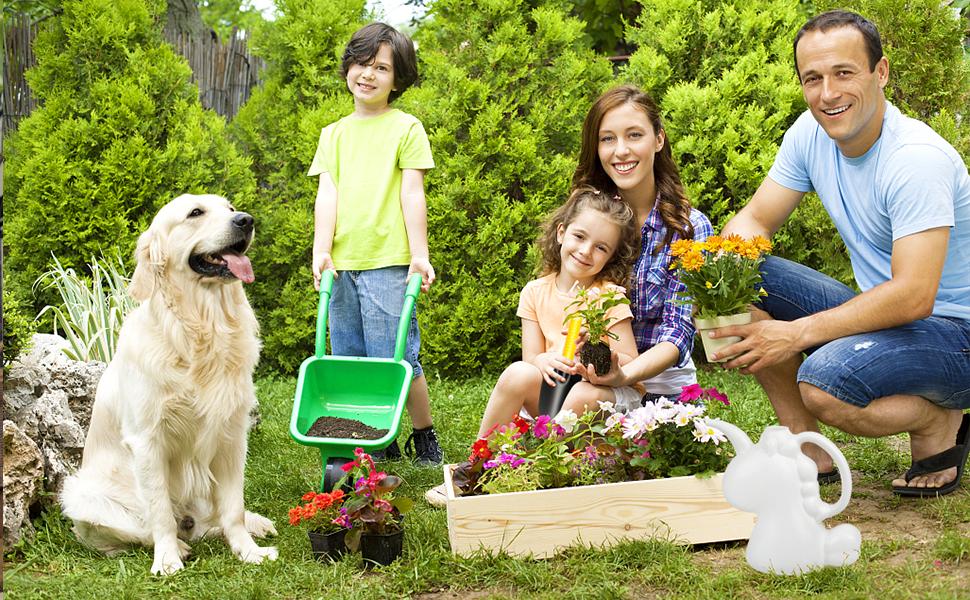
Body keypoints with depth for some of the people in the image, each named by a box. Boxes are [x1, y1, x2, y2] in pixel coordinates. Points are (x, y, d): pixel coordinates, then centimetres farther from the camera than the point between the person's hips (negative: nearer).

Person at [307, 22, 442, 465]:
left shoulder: (406, 128, 4)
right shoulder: (334, 134, 16)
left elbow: (413, 194, -2)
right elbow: (327, 193, 8)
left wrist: (419, 254, -6)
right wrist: (321, 250, -3)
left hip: (388, 261, -5)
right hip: (341, 263, 5)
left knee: (397, 356, -5)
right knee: (350, 360, 8)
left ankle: (424, 436, 11)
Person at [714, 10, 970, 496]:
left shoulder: (917, 159, -24)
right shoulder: (811, 134, -2)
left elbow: (914, 297, -30)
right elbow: (754, 220, 4)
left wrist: (794, 334, -31)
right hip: (882, 314, 8)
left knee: (823, 381, -33)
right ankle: (808, 449, 0)